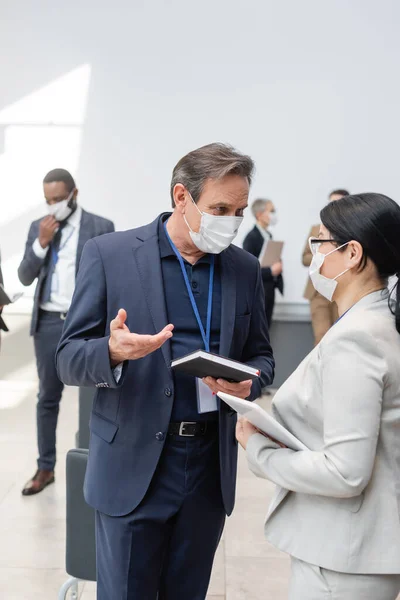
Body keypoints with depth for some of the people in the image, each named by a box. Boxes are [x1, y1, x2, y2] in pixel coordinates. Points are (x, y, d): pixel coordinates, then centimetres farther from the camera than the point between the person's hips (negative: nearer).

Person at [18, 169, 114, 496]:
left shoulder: (101, 227, -3)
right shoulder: (38, 227, 8)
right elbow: (25, 277, 4)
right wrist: (42, 242, -11)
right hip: (48, 323, 4)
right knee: (47, 399, 11)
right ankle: (45, 468, 22)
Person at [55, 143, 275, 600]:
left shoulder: (244, 268, 4)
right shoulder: (109, 254, -7)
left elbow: (260, 355, 12)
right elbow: (69, 360, -6)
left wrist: (248, 384, -11)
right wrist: (114, 351, -28)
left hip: (212, 465, 4)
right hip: (133, 464, -3)